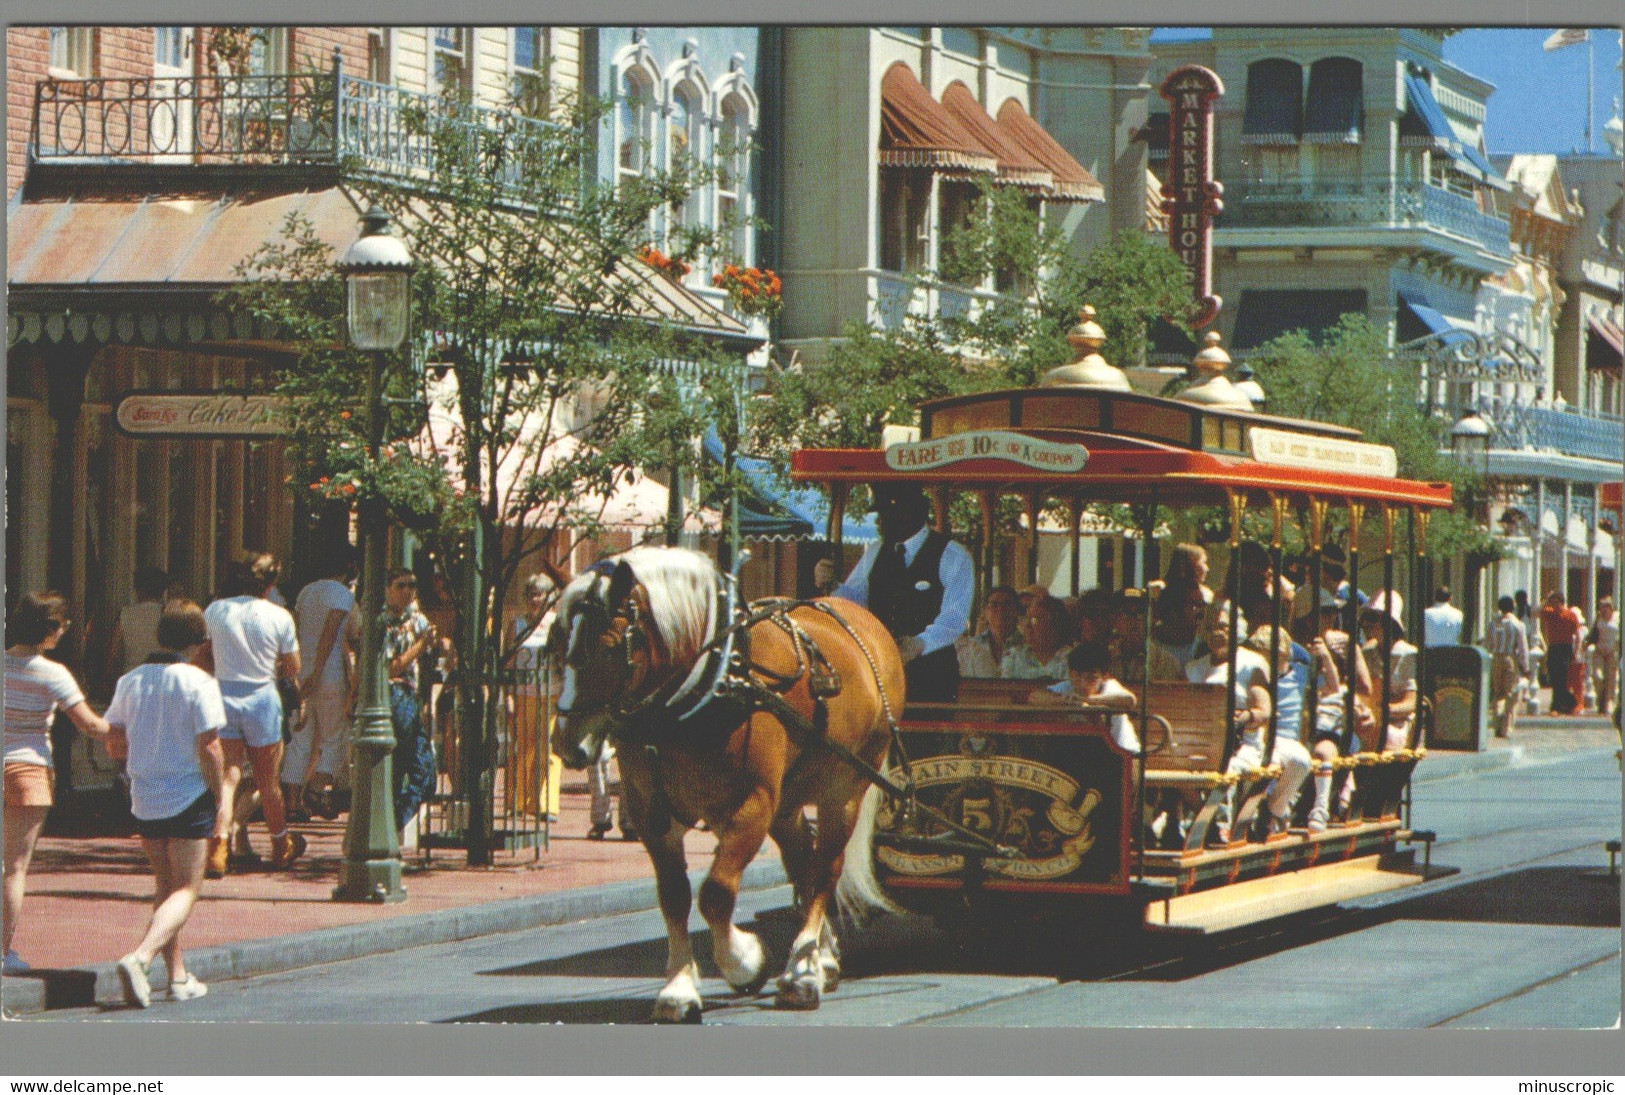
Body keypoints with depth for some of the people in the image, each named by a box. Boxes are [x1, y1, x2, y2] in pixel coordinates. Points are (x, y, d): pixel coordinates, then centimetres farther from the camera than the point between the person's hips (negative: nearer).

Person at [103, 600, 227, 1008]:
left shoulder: (129, 681, 2)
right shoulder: (198, 682, -12)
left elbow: (117, 745, 6)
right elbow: (209, 747, -14)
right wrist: (221, 799, -4)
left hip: (144, 799, 5)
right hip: (189, 799, -5)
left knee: (165, 886, 18)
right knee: (185, 890, 0)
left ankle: (179, 976, 20)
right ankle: (139, 957, -22)